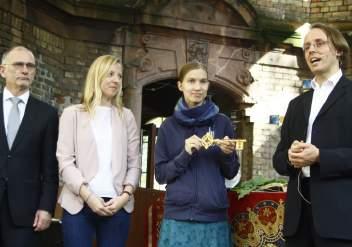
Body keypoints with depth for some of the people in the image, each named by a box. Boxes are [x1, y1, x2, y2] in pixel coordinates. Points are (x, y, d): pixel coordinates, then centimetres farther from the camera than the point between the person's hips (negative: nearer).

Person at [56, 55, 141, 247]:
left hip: (117, 205, 2)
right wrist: (88, 195, -11)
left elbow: (134, 163, 10)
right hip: (79, 204, -2)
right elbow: (65, 161, -1)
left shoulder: (126, 116, 14)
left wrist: (125, 195, -6)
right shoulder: (73, 114, 7)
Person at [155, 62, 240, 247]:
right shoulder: (169, 126, 3)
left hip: (214, 218, 1)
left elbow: (231, 173, 9)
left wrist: (227, 154, -11)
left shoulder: (222, 122, 4)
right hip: (178, 218, 0)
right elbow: (160, 174, 2)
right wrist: (184, 155, -13)